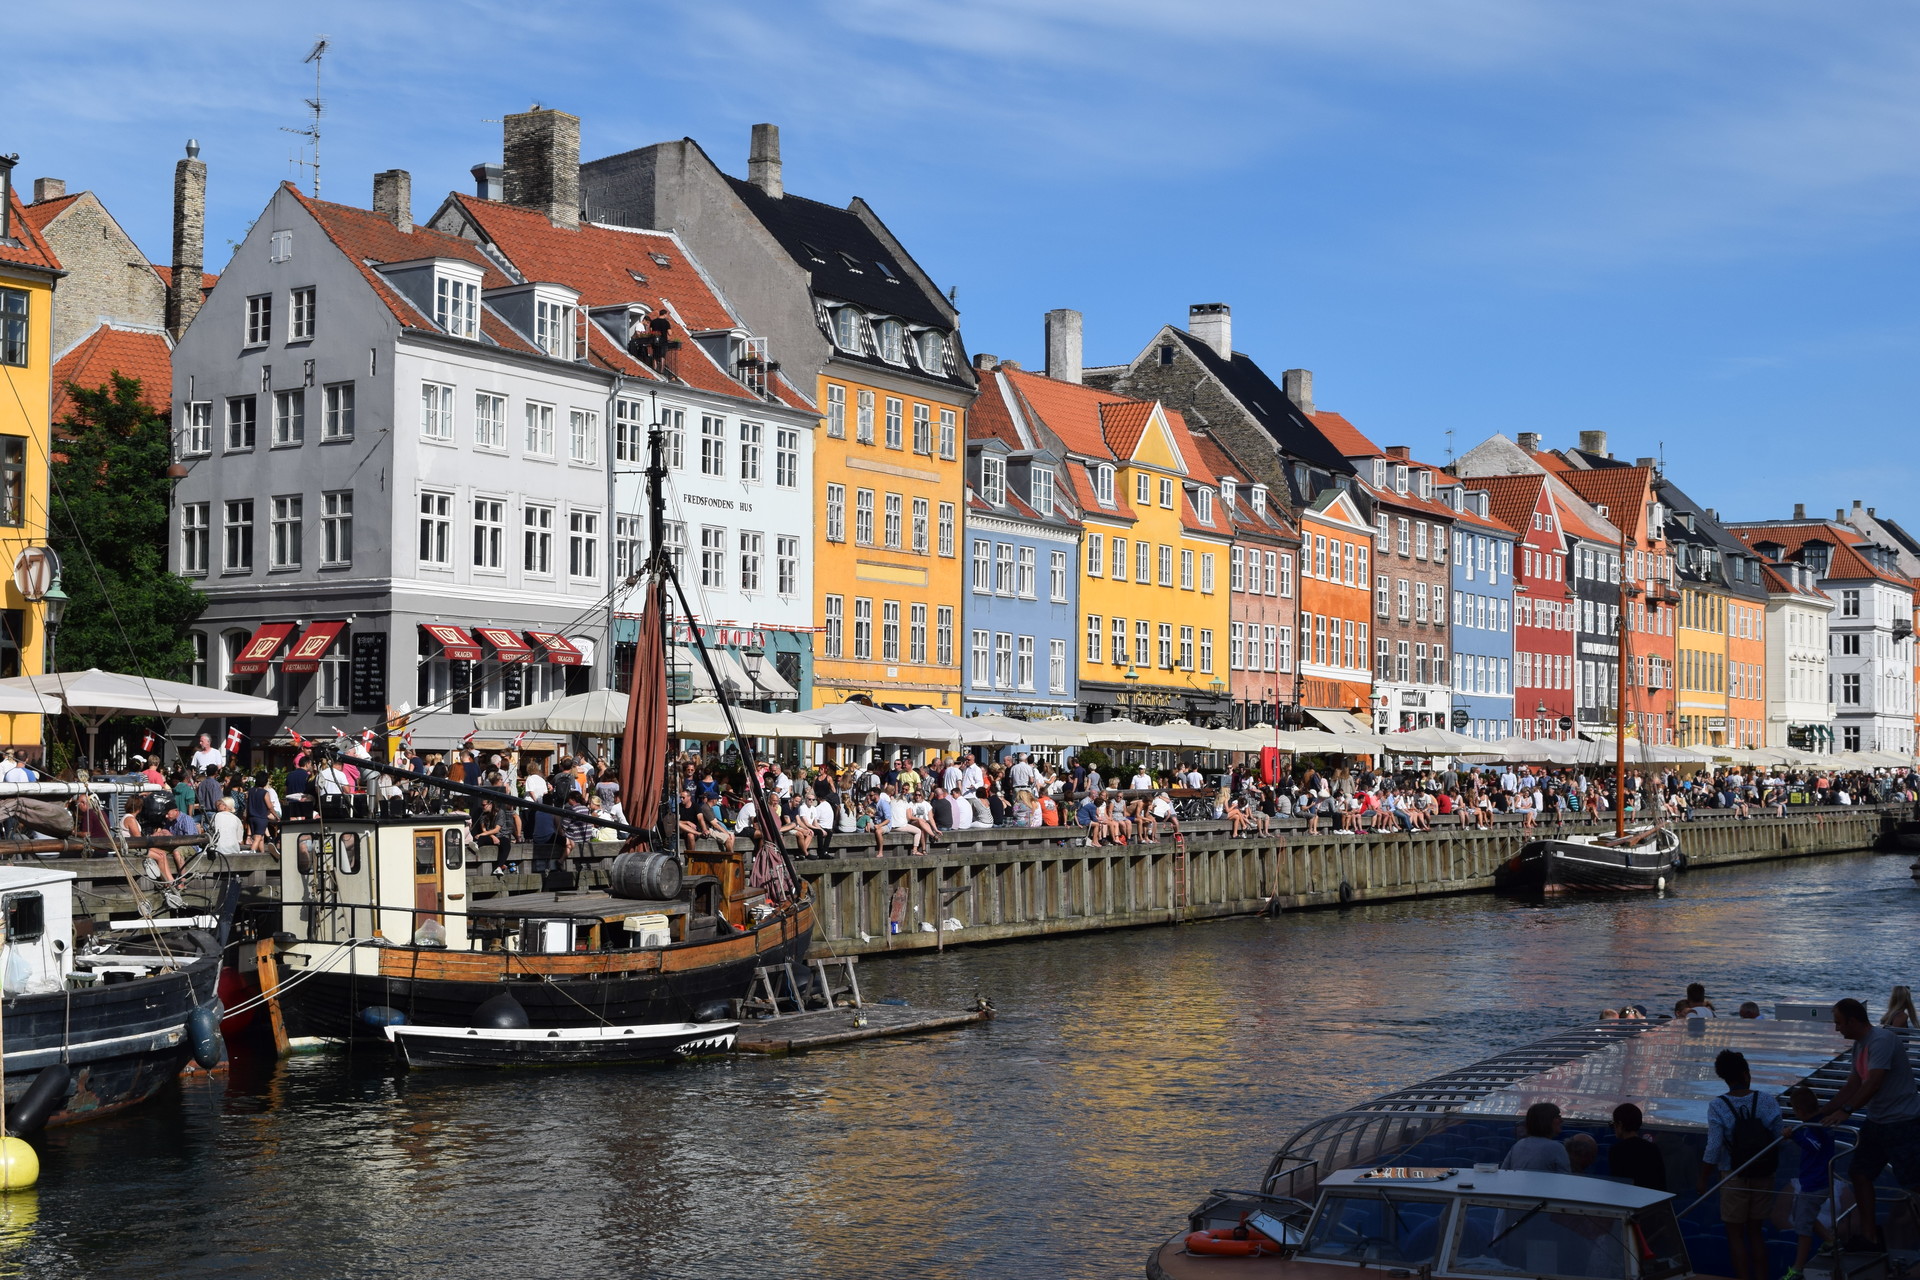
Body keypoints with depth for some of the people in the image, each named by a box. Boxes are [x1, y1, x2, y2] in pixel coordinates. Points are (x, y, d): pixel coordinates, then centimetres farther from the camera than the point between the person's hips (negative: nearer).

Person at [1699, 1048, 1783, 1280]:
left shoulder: (1717, 1107, -15)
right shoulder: (1766, 1102, -8)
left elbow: (1713, 1151, -16)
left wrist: (1703, 1180, -5)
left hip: (1733, 1178, -3)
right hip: (1763, 1176, 3)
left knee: (1735, 1235, 9)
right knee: (1755, 1232, 17)